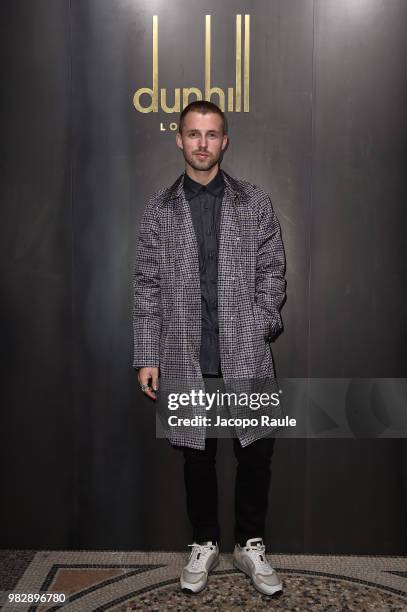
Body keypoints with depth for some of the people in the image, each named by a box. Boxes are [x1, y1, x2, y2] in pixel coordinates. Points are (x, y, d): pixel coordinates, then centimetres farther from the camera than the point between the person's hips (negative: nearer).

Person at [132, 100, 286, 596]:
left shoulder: (255, 203, 5)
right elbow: (146, 286, 2)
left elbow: (273, 274, 5)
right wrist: (147, 357, -2)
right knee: (197, 455, 12)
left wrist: (254, 330, -6)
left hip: (246, 355, 0)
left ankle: (250, 545, 29)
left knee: (256, 453, 7)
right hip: (185, 357, 0)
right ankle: (204, 543, 32)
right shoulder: (159, 208, 5)